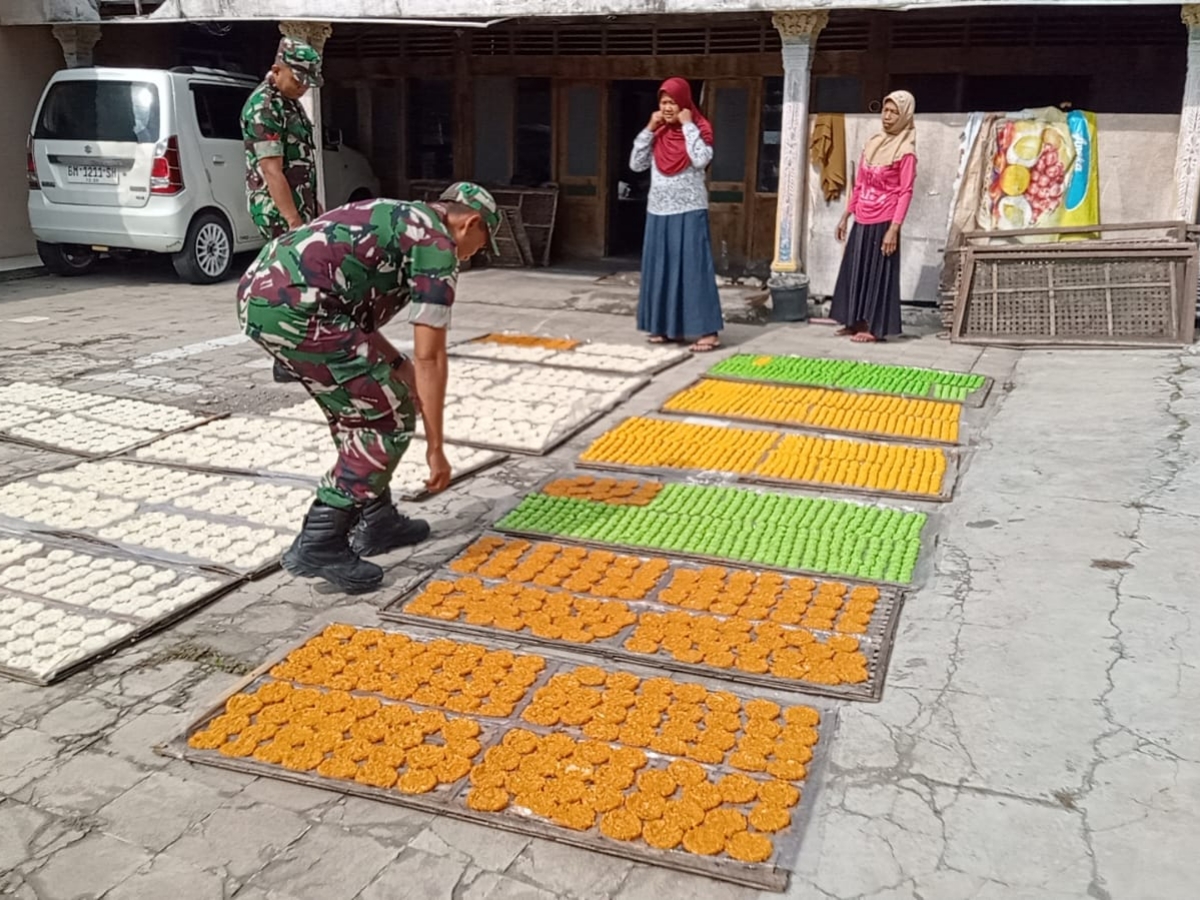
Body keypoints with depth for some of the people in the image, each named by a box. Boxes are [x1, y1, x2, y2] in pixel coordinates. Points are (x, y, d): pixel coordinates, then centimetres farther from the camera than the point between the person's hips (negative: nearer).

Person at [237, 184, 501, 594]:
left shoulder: (394, 221, 30)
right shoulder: (438, 245, 3)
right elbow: (429, 356, 0)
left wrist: (395, 368, 46)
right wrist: (435, 447, 5)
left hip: (257, 291, 10)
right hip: (294, 306, -10)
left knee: (360, 407, 23)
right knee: (388, 419, 1)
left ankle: (377, 520, 30)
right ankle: (319, 544, 0)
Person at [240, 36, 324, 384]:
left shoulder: (290, 103, 16)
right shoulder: (264, 107, -15)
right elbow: (272, 171, -22)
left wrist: (314, 209, 20)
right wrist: (294, 221, -25)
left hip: (299, 205, 10)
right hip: (279, 209, -10)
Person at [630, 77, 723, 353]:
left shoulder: (699, 129, -4)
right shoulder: (658, 134, 9)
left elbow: (701, 160, -22)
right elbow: (636, 165, 4)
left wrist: (688, 126, -15)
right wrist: (649, 130, -2)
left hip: (690, 212, -5)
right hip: (659, 212, 6)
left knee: (694, 268, -7)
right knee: (660, 269, 7)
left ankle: (708, 331, -7)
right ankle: (666, 326, 17)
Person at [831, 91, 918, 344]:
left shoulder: (906, 151, -10)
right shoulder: (873, 143, 10)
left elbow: (905, 193, -14)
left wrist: (894, 229, -20)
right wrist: (845, 216, 14)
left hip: (884, 222, -7)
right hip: (862, 221, 7)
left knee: (878, 273, -1)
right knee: (855, 270, 12)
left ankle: (875, 328, 6)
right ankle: (856, 322, 22)